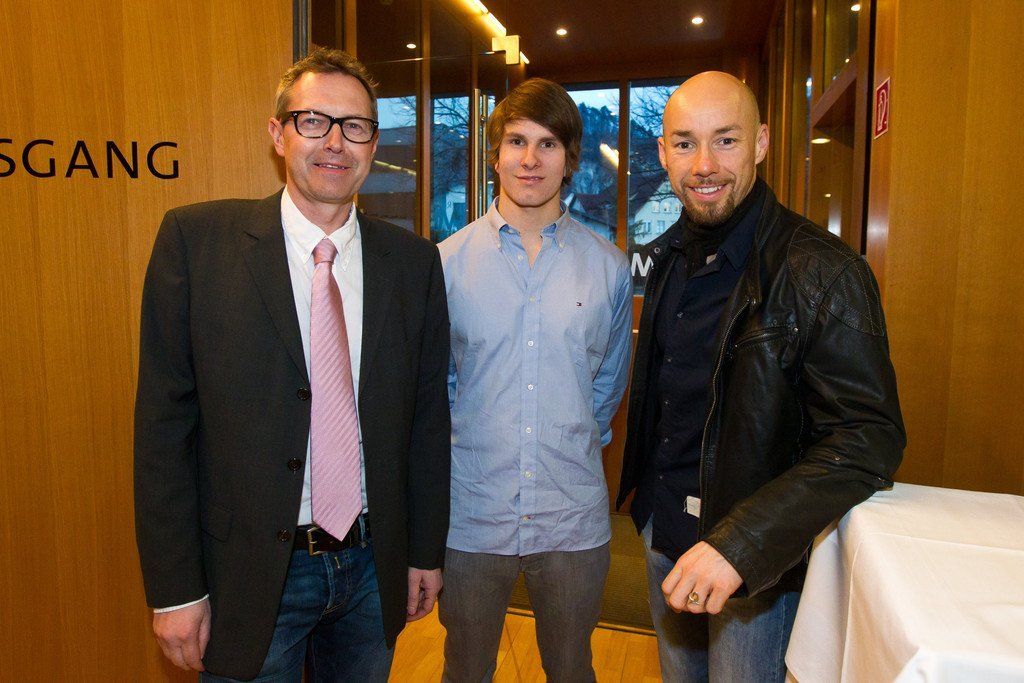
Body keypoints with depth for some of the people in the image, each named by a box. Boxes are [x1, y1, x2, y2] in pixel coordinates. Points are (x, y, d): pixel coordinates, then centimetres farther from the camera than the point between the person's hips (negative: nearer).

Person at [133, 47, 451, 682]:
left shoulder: (413, 260, -2)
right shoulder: (195, 238, -9)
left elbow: (428, 414, 2)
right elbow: (164, 420, -8)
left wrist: (427, 550, 6)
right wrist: (175, 587, -7)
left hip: (375, 564, 3)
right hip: (250, 577, -2)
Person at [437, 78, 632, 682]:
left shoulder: (608, 266, 0)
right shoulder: (448, 261, -3)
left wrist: (575, 445, 7)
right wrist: (476, 439, 2)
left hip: (574, 515, 1)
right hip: (471, 513, 0)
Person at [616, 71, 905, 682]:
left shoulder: (821, 271, -20)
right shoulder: (668, 257, 3)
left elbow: (870, 440, -23)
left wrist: (741, 544, -30)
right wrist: (645, 493, 9)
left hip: (759, 561, -6)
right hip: (663, 528, 7)